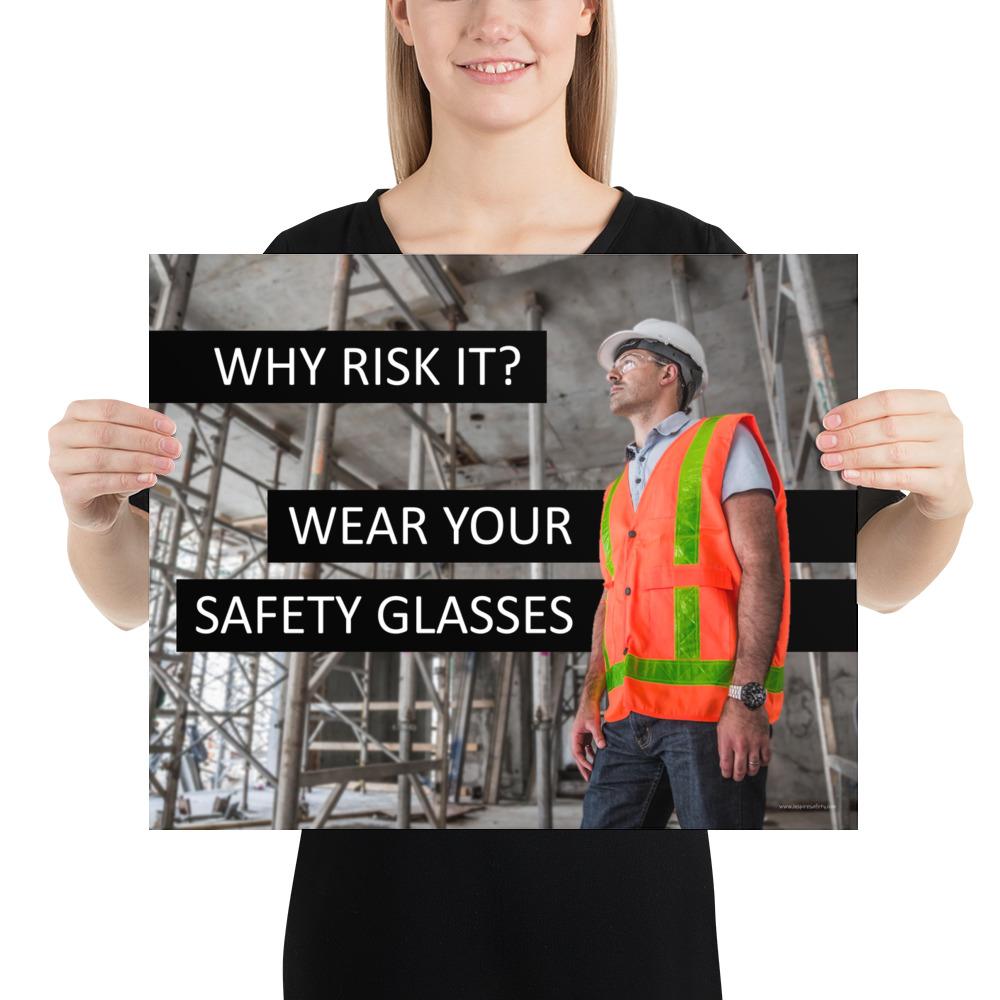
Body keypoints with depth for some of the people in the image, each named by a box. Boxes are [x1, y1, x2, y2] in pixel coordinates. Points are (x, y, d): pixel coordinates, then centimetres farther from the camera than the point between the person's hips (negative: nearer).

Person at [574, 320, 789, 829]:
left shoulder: (724, 444, 3)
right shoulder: (620, 489, 23)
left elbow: (761, 568, -8)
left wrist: (746, 697, -17)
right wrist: (589, 701, 11)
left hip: (712, 708, -6)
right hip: (628, 714, 6)